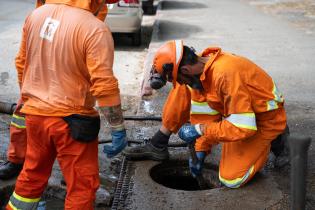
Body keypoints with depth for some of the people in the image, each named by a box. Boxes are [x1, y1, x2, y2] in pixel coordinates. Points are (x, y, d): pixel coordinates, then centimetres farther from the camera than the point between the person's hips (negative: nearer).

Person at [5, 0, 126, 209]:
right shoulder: (94, 29, -19)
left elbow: (22, 63, 11)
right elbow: (104, 86, -21)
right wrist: (119, 129, -13)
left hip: (35, 113, 7)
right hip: (71, 120, -6)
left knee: (32, 175, 25)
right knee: (83, 185, 9)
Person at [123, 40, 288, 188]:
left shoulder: (226, 75, -36)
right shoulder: (200, 69, -10)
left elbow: (244, 126, -32)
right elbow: (205, 113, -1)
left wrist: (200, 129, -27)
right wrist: (200, 151, -2)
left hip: (263, 119, -8)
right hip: (238, 110, 8)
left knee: (230, 179, -14)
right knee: (183, 90, -3)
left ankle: (271, 139, 6)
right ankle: (157, 145, 5)